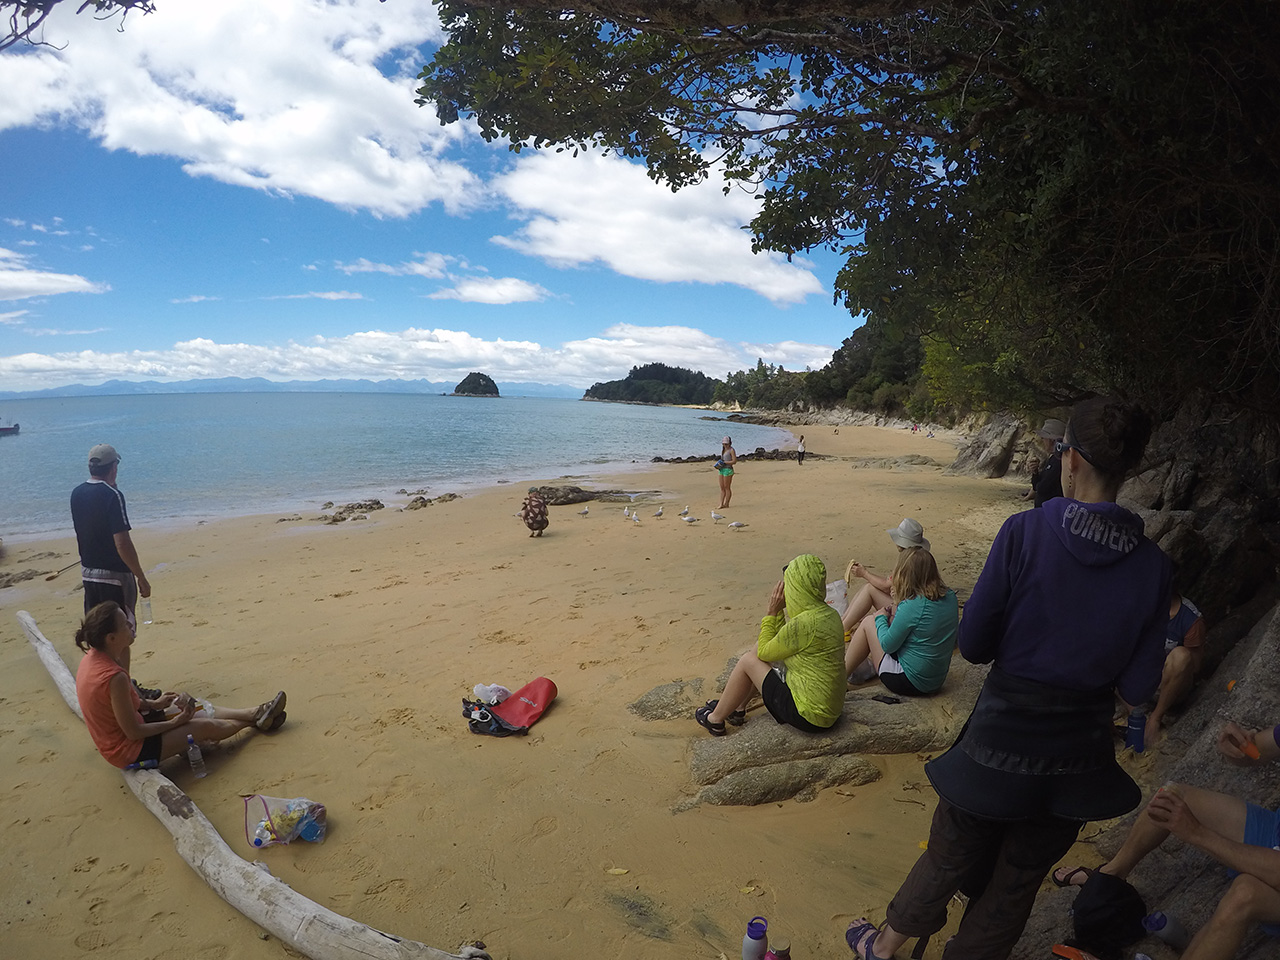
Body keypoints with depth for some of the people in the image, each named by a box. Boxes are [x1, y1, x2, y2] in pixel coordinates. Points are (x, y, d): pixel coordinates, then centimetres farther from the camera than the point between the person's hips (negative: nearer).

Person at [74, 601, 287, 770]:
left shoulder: (92, 658, -5)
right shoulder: (115, 677, -33)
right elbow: (133, 732, -24)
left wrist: (152, 704, 7)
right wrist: (175, 722, -12)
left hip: (113, 743, 9)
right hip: (130, 752, -9)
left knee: (189, 706, 15)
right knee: (206, 727, -1)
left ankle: (254, 713, 25)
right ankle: (255, 720, 25)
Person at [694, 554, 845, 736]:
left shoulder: (802, 625, -26)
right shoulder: (829, 615, 2)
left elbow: (765, 652, -9)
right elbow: (782, 642, 13)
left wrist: (772, 612, -5)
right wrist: (777, 612, 5)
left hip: (809, 716, -9)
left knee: (749, 660, 0)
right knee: (761, 647, 16)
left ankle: (715, 720, 18)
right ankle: (735, 708, 31)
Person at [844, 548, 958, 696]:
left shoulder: (911, 606, -26)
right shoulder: (950, 597, -4)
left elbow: (888, 645, -15)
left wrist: (881, 618, 3)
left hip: (907, 683, -8)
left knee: (869, 622, 7)